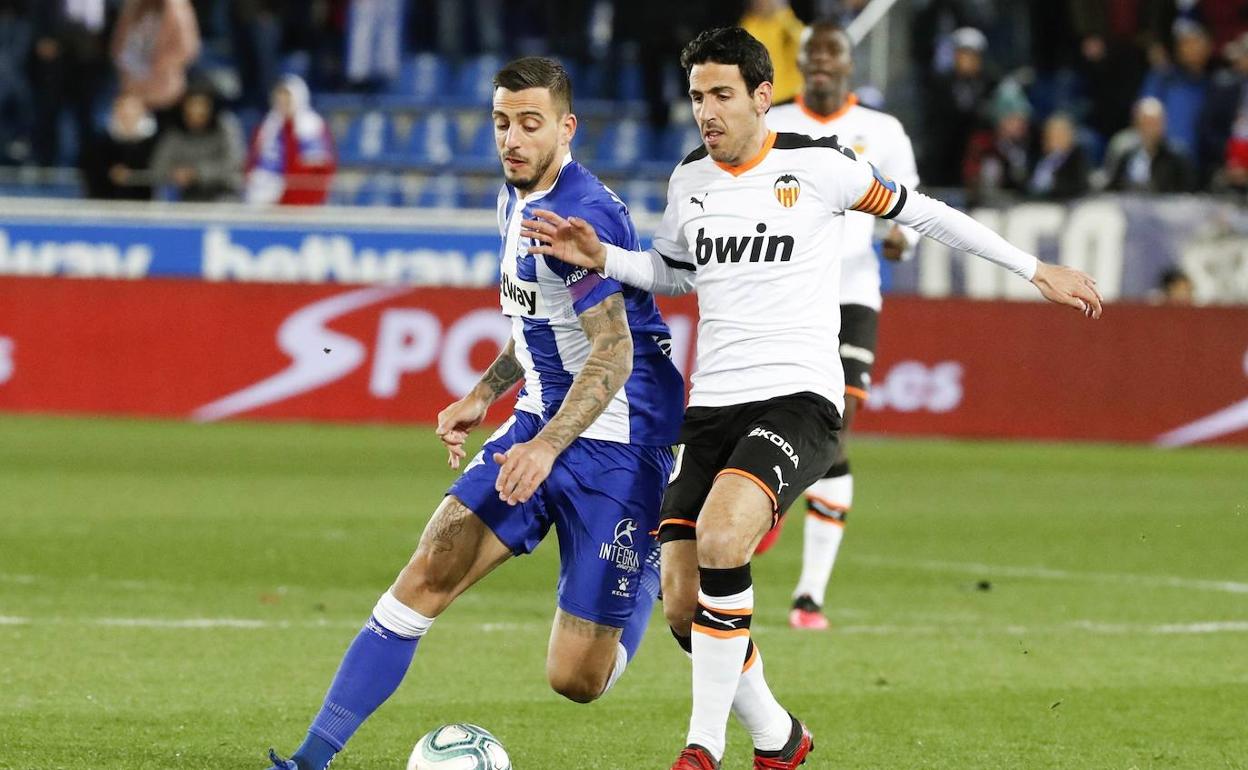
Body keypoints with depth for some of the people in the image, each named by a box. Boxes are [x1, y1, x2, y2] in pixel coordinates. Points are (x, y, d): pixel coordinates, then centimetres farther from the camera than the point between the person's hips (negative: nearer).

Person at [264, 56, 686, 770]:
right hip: (544, 421, 8)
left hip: (615, 440, -8)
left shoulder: (580, 215, -20)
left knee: (577, 678, -6)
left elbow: (613, 353, -27)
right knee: (428, 576, -9)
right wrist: (486, 392, 16)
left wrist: (546, 446, -37)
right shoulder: (516, 200, 9)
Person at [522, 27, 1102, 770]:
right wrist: (600, 257, 10)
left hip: (798, 401, -6)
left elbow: (920, 212, 6)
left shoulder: (816, 165, -5)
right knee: (684, 605, -3)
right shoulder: (690, 179, 10)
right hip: (712, 404, 6)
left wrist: (1037, 270, 9)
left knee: (720, 536, -32)